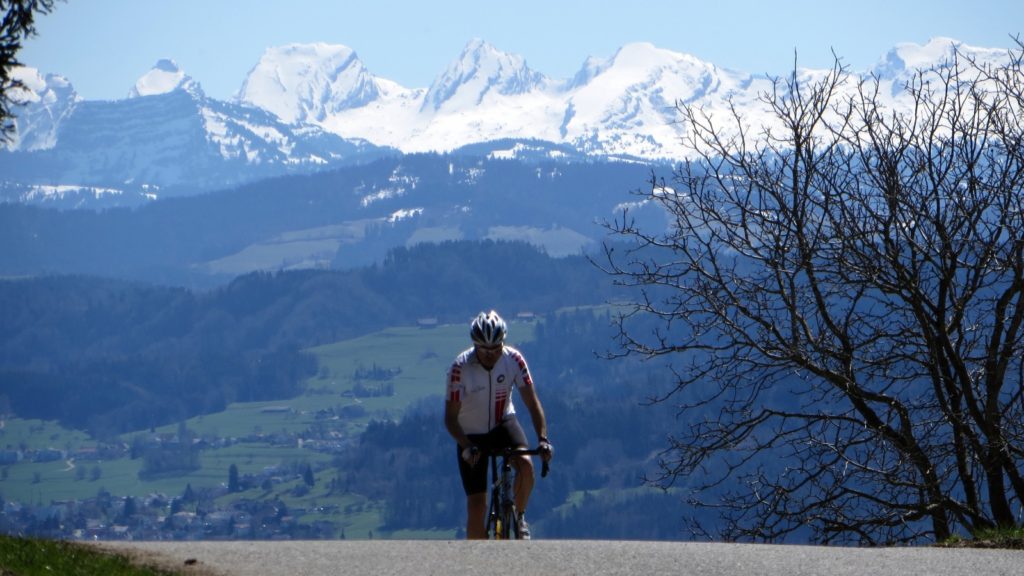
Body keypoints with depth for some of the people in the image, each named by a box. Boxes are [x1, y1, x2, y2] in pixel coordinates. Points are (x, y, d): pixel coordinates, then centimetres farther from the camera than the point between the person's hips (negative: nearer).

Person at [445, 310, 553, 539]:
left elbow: (532, 402, -17)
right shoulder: (461, 367, -26)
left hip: (503, 424, 2)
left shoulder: (513, 359, -19)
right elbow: (450, 417, -22)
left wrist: (542, 439, -30)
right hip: (471, 435, -2)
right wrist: (467, 447, -37)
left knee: (526, 464, -28)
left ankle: (519, 517, -2)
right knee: (477, 505, -8)